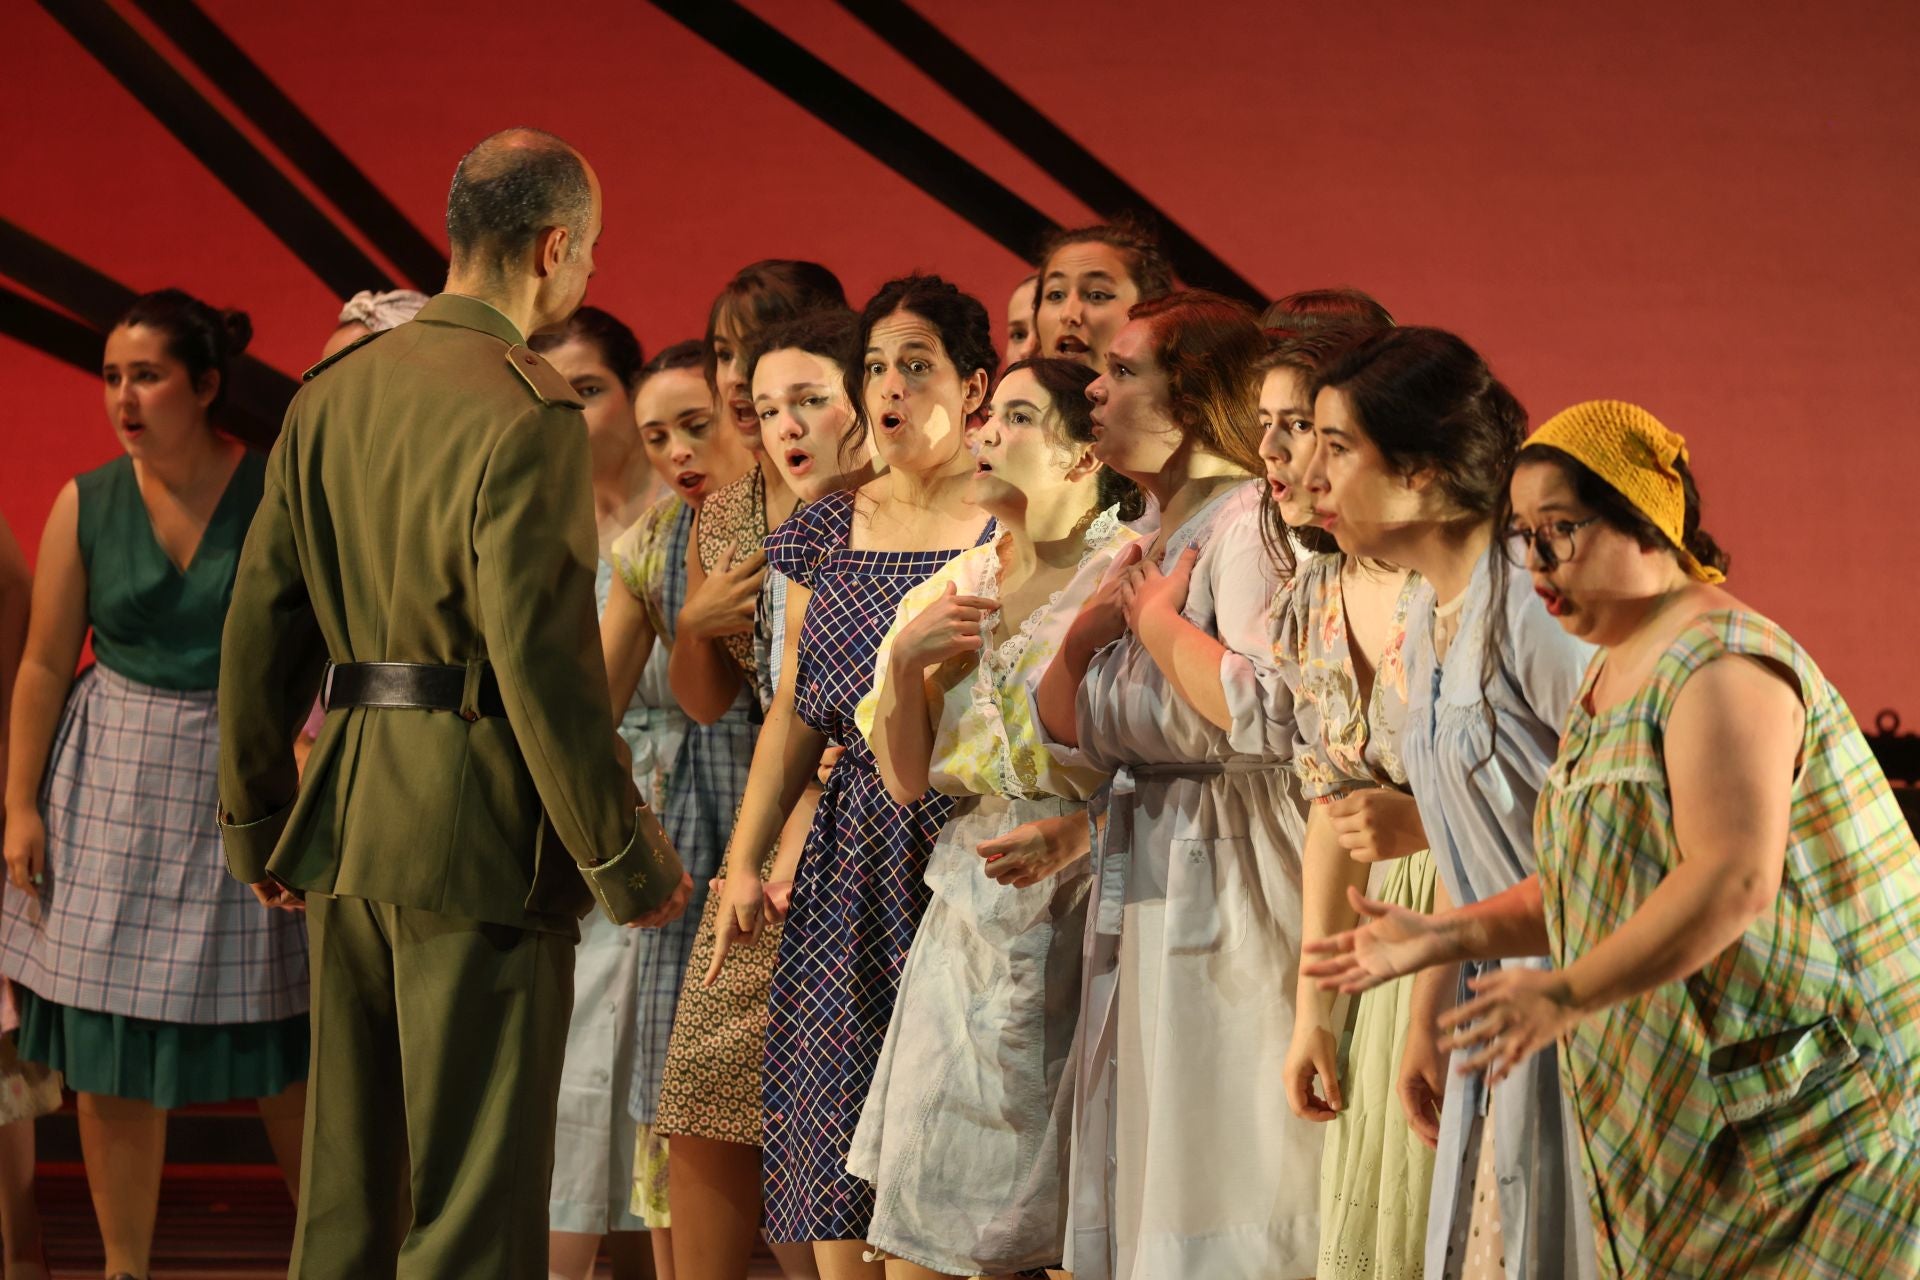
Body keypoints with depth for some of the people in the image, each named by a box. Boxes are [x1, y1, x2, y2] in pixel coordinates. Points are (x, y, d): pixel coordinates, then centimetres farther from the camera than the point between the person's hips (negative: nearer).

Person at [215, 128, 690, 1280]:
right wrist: (625, 855, -10)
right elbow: (542, 658, -18)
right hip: (480, 835, -7)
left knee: (348, 1183, 16)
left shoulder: (332, 392, 10)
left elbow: (262, 621, 12)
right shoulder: (529, 415, -13)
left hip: (344, 822, 7)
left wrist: (255, 816, 20)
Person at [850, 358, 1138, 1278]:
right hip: (971, 918, 6)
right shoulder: (958, 588, 13)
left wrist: (1078, 832, -27)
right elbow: (904, 779, 12)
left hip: (1086, 911, -6)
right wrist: (905, 660, -3)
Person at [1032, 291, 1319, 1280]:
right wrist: (1092, 625, -1)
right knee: (1136, 1190, 14)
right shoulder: (1154, 536, 15)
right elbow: (1067, 729, 18)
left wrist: (1158, 618, -15)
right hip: (1141, 886, 10)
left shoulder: (1248, 523, -14)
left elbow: (1266, 714, -29)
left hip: (1227, 891, -10)